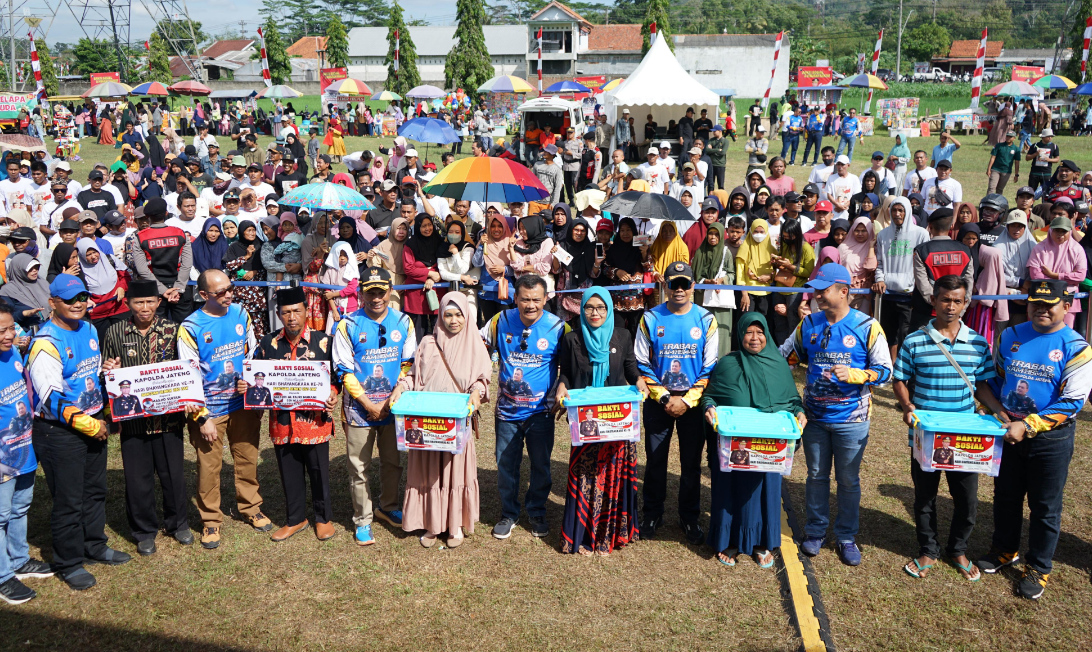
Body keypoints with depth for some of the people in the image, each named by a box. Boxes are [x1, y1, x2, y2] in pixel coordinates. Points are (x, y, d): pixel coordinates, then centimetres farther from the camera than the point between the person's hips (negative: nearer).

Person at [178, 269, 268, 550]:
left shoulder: (240, 314, 1)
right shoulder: (191, 327, -12)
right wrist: (202, 418, -13)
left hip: (244, 403, 4)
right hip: (210, 409, -4)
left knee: (248, 458, 14)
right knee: (209, 466, 5)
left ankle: (251, 508, 34)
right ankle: (211, 521, 22)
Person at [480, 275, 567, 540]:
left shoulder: (557, 327, -9)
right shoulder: (501, 321, -4)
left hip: (541, 411, -1)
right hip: (507, 409, 1)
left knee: (540, 465, 11)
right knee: (506, 465, 10)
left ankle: (537, 513, 32)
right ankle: (508, 514, 29)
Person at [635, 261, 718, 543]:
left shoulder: (706, 320, -2)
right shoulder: (651, 319, -2)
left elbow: (710, 368, -2)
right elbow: (642, 364, -1)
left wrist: (687, 401, -11)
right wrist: (665, 398, -10)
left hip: (693, 403, 0)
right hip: (657, 401, 0)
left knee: (691, 462, 8)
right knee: (655, 459, 8)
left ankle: (690, 517, 23)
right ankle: (652, 514, 24)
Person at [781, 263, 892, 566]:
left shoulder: (867, 327, -9)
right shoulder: (809, 324, 2)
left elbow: (885, 371, -9)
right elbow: (786, 354, 15)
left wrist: (854, 374, -25)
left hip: (851, 419, -3)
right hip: (815, 416, 3)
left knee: (848, 480, 9)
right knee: (816, 475, 14)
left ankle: (846, 537, 24)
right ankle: (815, 531, 29)